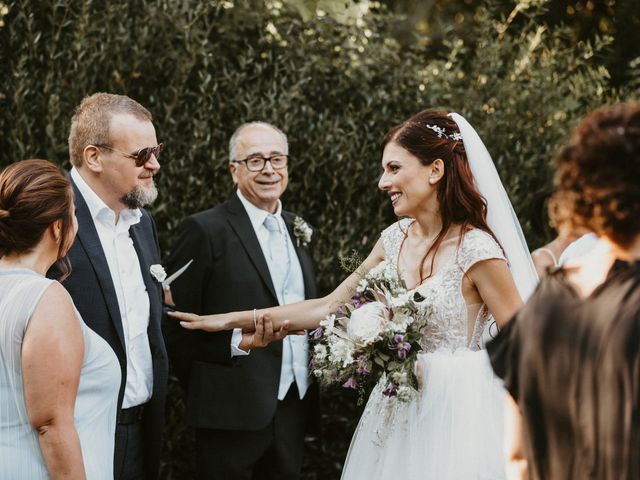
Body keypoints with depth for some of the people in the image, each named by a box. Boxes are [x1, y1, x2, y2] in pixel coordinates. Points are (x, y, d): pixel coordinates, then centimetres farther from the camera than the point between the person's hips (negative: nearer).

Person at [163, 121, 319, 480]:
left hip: (294, 408, 6)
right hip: (235, 411, -6)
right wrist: (237, 341, -19)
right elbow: (176, 327, -8)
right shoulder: (206, 230, -8)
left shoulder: (298, 230, 14)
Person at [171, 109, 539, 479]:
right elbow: (328, 307, 9)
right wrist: (233, 320, 8)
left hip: (454, 418, -6)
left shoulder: (476, 251, -15)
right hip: (397, 413, 6)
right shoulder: (396, 239, 5)